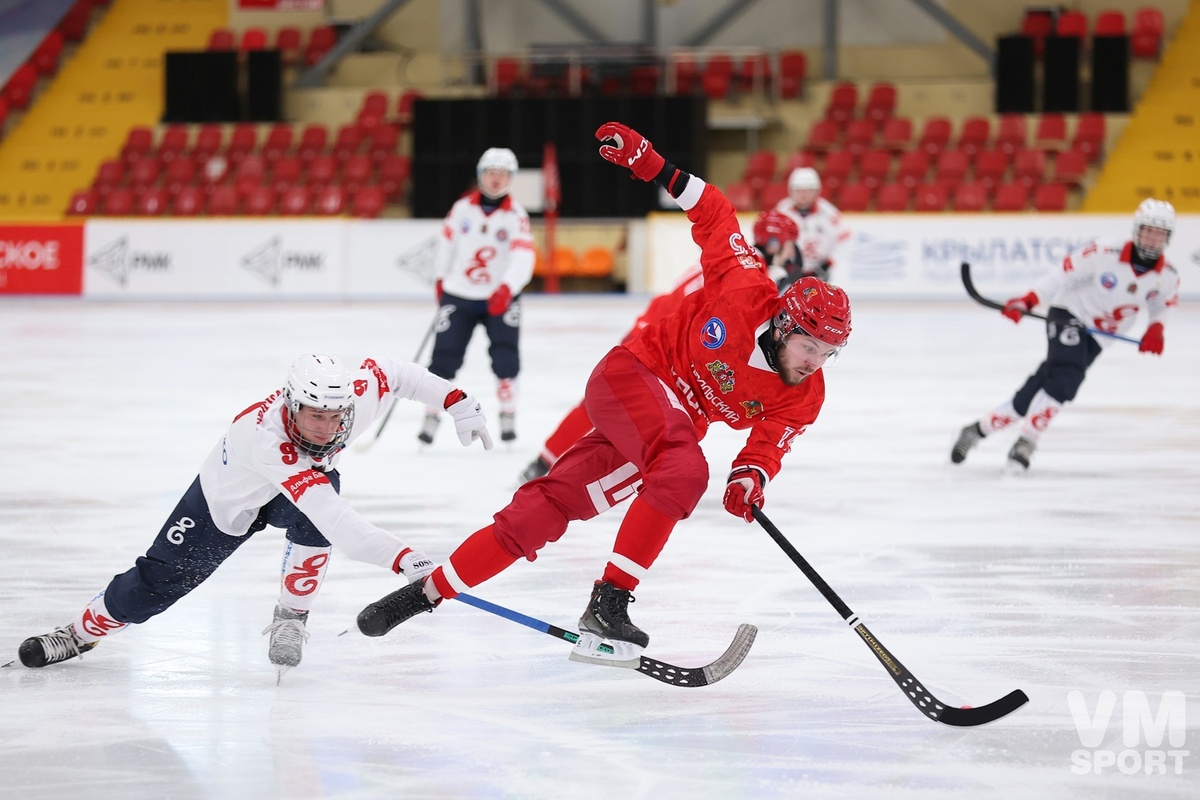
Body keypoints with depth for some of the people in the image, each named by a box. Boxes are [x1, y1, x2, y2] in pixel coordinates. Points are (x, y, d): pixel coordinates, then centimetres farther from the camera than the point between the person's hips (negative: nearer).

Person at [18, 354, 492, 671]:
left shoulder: (355, 394, -32)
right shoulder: (267, 439, -49)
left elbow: (394, 373, -8)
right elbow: (337, 522, -57)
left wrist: (458, 403, -12)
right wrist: (402, 559, -63)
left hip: (306, 479, 4)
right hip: (229, 496, -4)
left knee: (310, 525, -32)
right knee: (159, 582, 0)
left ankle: (290, 620, -11)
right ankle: (83, 631, 26)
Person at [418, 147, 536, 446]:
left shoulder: (516, 215, -11)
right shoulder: (462, 208, -3)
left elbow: (523, 259, -24)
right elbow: (447, 242, 14)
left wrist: (506, 289, -39)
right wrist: (441, 280, 20)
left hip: (500, 297, -2)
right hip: (459, 295, 2)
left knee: (505, 352, -15)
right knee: (445, 355, -3)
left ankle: (507, 414, -2)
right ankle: (432, 415, 8)